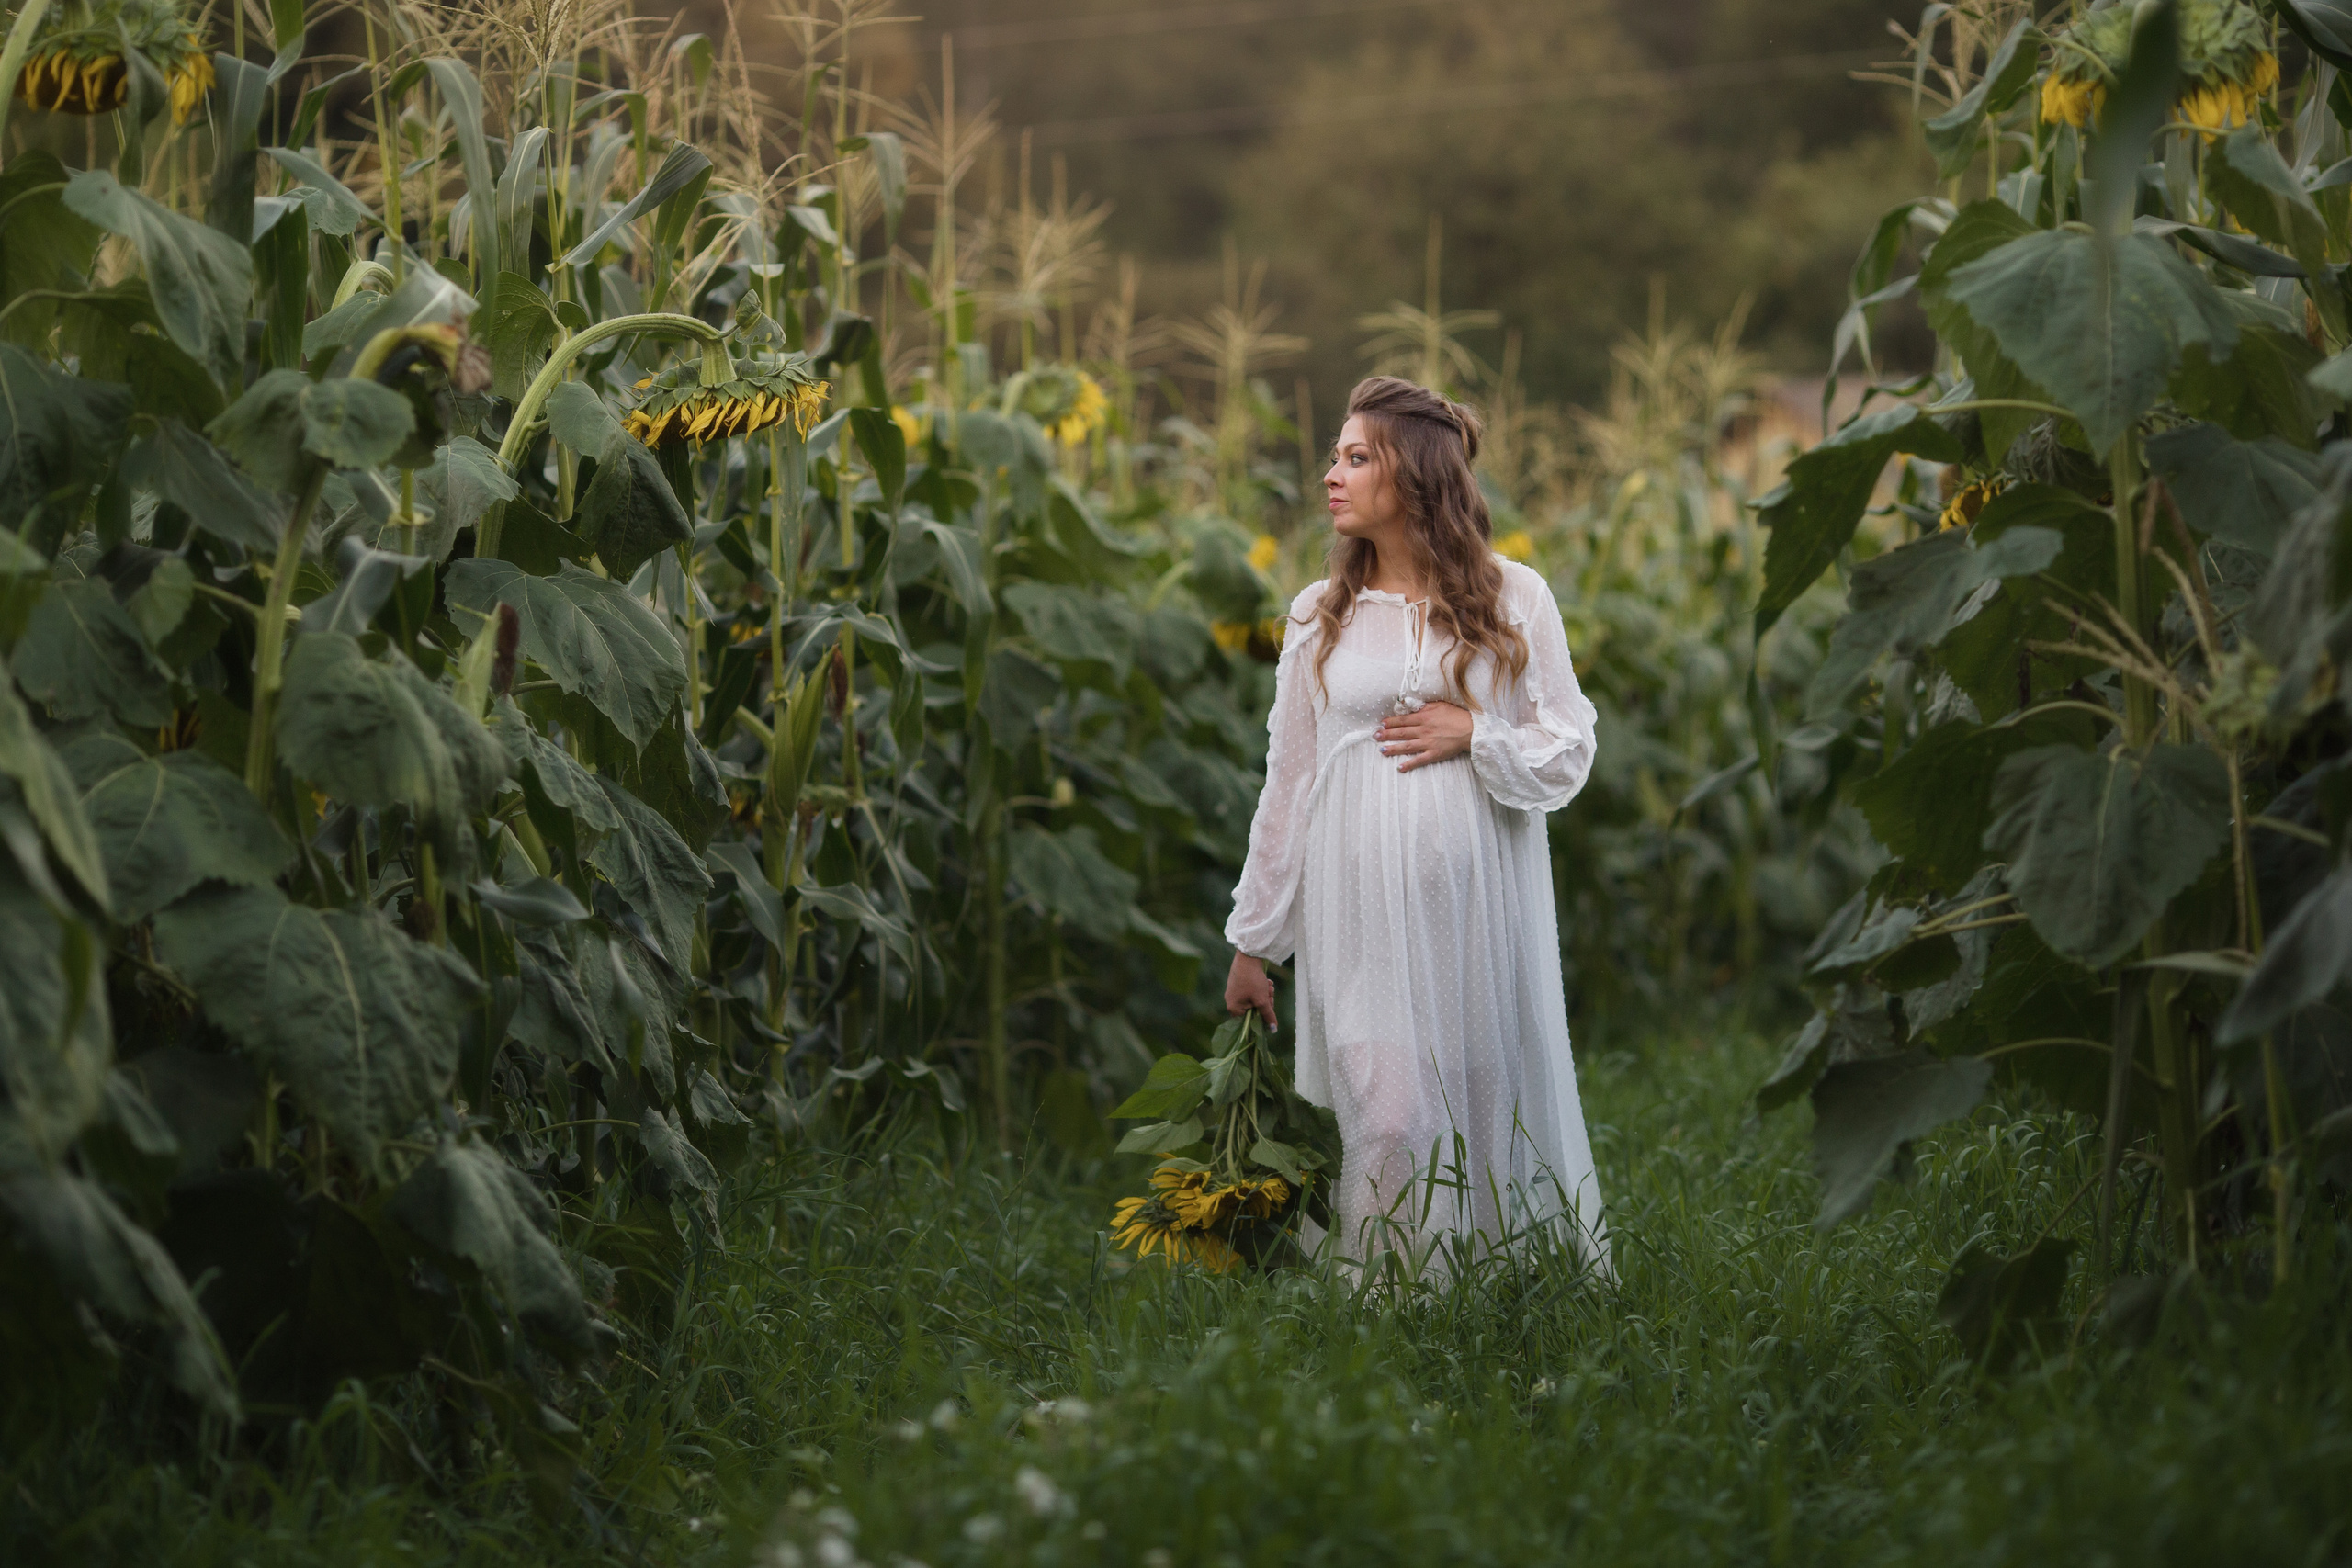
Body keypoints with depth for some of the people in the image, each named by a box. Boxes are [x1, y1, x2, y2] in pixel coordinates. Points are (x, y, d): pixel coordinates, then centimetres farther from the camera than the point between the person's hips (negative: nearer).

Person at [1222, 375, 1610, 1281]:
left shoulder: (1514, 599, 4)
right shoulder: (1317, 618, 9)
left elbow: (1568, 756, 6)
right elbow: (1287, 785, 12)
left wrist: (1474, 735, -12)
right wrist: (1252, 941, 12)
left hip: (1480, 901, -1)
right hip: (1362, 912, 1)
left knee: (1494, 1101, 3)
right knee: (1387, 1121, -9)